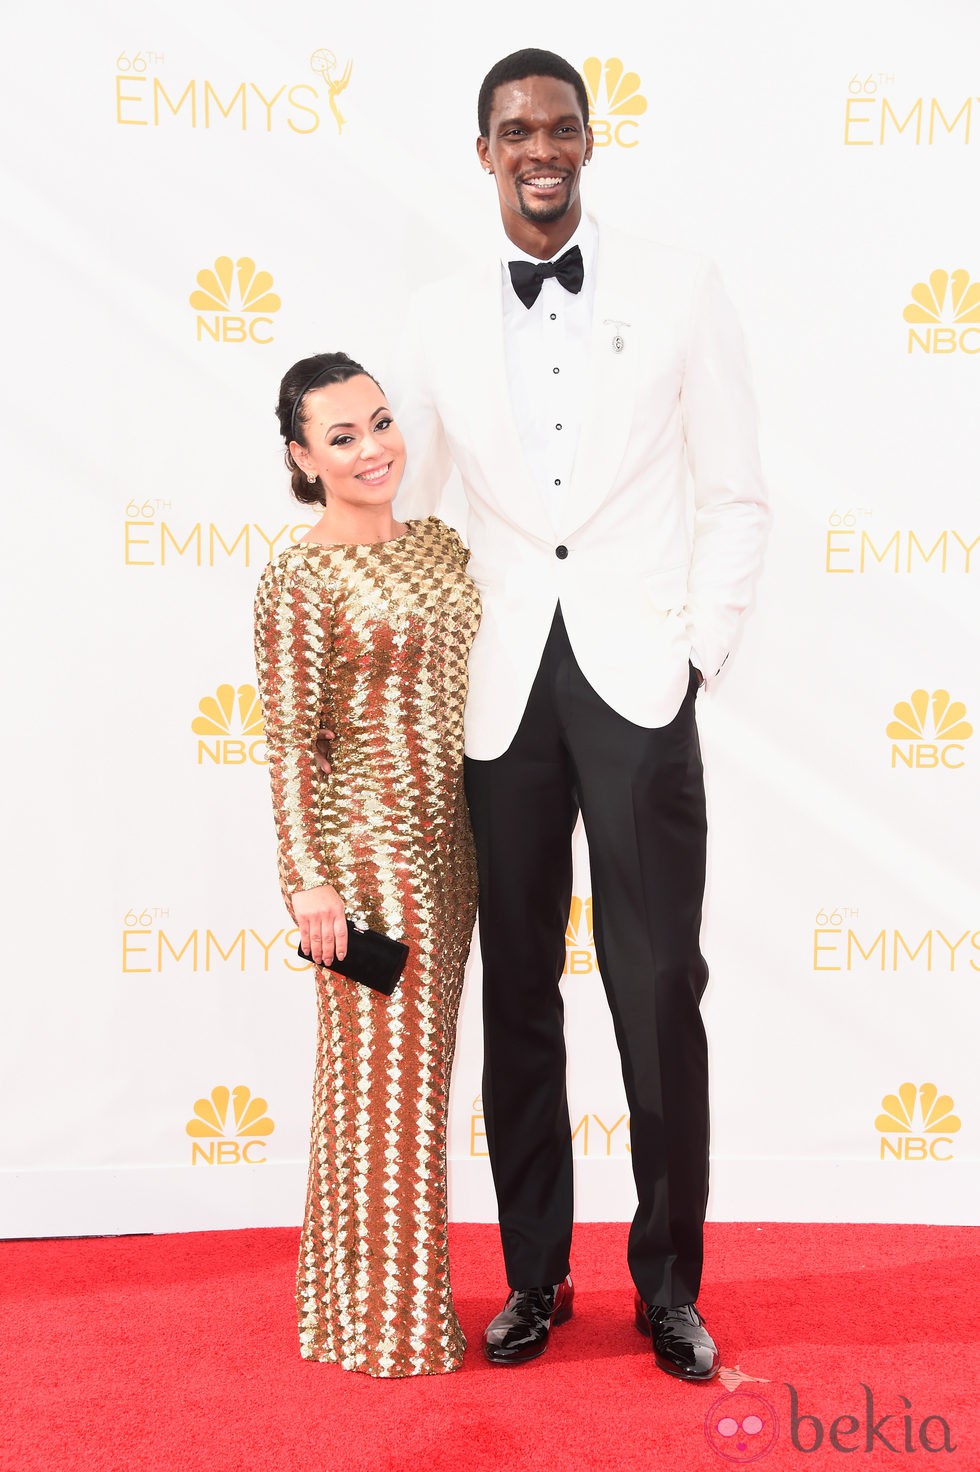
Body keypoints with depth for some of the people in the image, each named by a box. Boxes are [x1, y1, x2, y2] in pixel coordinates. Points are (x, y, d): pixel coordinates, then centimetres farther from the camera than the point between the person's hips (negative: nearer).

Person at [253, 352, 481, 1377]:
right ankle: (384, 1321, 17)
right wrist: (307, 878, -15)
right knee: (380, 1071, 2)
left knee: (419, 1065, 15)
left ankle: (403, 1295, 31)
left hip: (445, 841, 7)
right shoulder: (300, 581, -11)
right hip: (367, 849, -7)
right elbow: (288, 742, -12)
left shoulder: (438, 543, 9)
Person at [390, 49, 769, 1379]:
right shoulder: (439, 319, 8)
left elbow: (735, 497, 5)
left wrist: (701, 654, -3)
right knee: (518, 996, 9)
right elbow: (400, 508, 13)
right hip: (502, 691, 2)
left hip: (637, 680, -2)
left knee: (659, 994, 0)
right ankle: (534, 1277, 24)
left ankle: (671, 1285, 17)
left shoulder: (678, 291, 3)